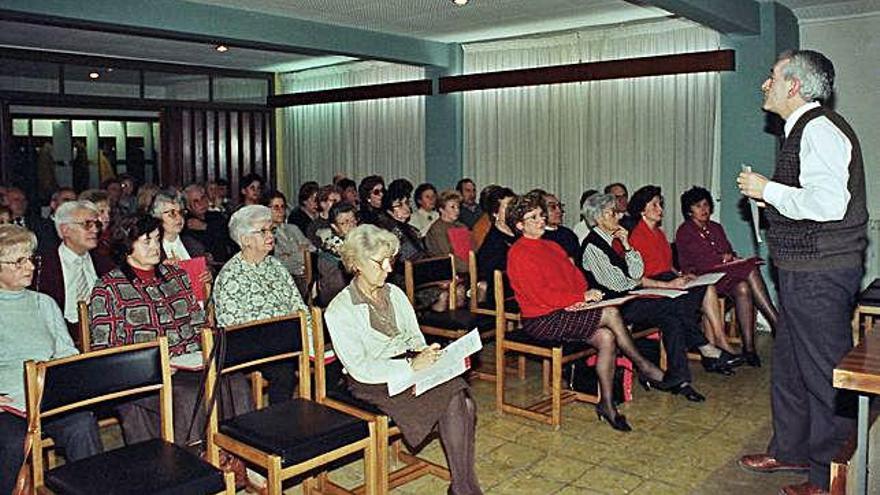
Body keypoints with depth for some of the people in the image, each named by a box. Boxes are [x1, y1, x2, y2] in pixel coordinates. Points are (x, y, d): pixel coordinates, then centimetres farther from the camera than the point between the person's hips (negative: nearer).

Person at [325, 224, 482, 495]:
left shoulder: (394, 293, 12)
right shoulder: (339, 310, -9)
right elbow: (359, 368, -14)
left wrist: (427, 354, -7)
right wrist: (411, 366, -21)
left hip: (408, 370, 6)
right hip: (373, 383, -6)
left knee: (463, 399, -23)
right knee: (453, 401, -25)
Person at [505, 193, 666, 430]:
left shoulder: (553, 247, 18)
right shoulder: (518, 253, -10)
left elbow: (577, 278, 17)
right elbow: (541, 295, -16)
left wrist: (584, 295, -6)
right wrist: (582, 297, -14)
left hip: (564, 312, 8)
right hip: (541, 321, -8)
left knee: (606, 338, -17)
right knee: (610, 313, -18)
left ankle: (607, 404, -8)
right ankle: (643, 366, 1)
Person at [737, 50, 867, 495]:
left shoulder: (820, 129, -16)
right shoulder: (803, 130, 16)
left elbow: (828, 204, -28)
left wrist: (768, 190, -16)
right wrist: (767, 192, 13)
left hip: (819, 276, -11)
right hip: (802, 273, 11)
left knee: (824, 374, 1)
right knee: (788, 367, 20)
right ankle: (790, 451, 36)